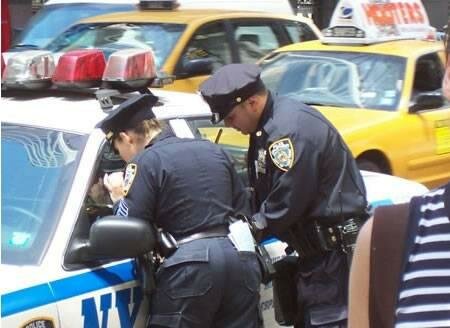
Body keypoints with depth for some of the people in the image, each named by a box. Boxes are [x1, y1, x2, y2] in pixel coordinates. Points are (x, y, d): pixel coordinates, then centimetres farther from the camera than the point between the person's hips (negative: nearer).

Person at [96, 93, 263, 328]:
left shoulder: (146, 162, -3)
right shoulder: (213, 150, 20)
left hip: (191, 265, -7)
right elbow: (243, 209, 24)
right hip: (239, 256, 7)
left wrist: (119, 198, 12)